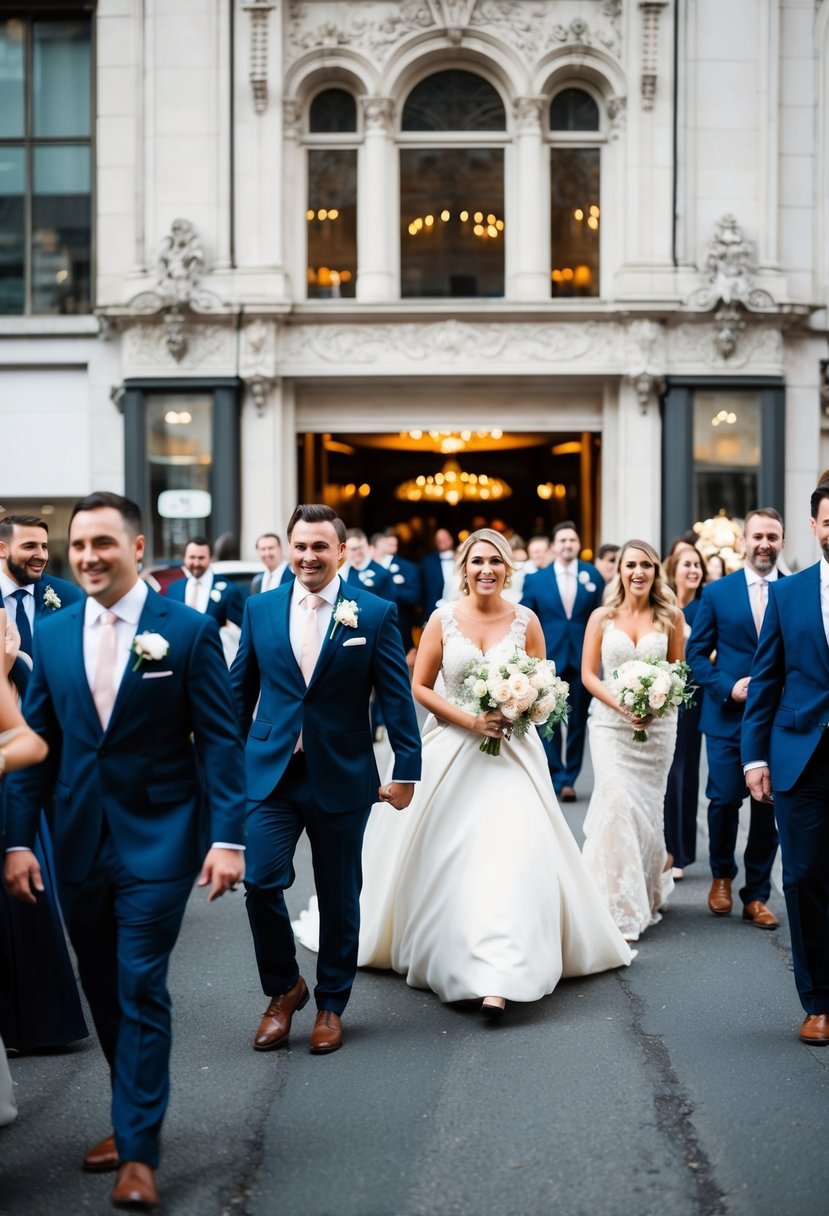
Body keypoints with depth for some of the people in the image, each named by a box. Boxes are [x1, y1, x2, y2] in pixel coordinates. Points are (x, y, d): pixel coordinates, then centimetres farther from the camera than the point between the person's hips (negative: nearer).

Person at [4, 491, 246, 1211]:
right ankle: (134, 1116, 32)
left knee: (141, 989, -4)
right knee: (102, 990, 14)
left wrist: (228, 837, -15)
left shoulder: (190, 630, -7)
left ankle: (138, 1150, 8)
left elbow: (221, 741, -7)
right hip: (79, 844, 4)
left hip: (157, 840, -4)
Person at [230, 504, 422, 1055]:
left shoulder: (376, 612, -3)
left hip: (341, 776, -1)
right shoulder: (260, 608, 4)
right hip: (270, 772, 1)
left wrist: (407, 769, -6)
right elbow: (241, 688, 11)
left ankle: (331, 1004, 28)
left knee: (339, 897, 9)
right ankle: (284, 989, 15)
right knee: (261, 881, -10)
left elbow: (397, 696, -3)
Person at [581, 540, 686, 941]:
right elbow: (588, 673, 0)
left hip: (657, 724, 1)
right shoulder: (602, 617, 1)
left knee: (648, 807, 8)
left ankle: (646, 890, 30)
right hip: (610, 723, -1)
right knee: (619, 804, -11)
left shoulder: (671, 617, 2)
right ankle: (621, 907, -5)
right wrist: (621, 705, -14)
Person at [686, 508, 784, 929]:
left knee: (768, 807, 4)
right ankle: (721, 877, 27)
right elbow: (696, 654, 3)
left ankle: (756, 896, 18)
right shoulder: (717, 592, 2)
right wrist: (729, 687, -11)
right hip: (728, 716, -1)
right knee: (724, 800, -1)